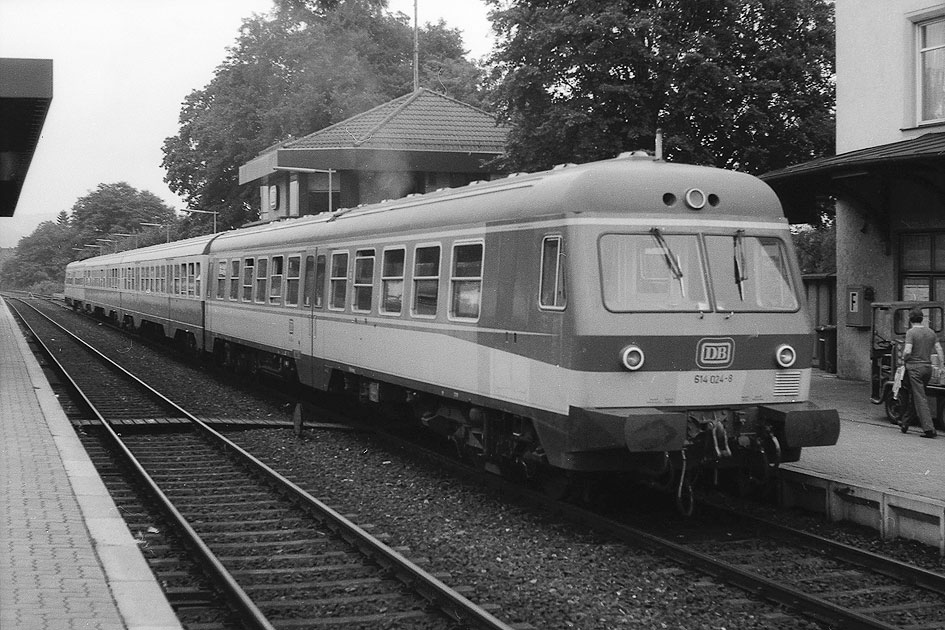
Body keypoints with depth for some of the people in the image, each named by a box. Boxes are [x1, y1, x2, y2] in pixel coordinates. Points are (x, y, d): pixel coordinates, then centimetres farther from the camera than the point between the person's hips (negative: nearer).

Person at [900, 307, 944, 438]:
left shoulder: (911, 332, -10)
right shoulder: (930, 332, 8)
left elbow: (908, 351, -20)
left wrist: (903, 358, 0)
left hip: (914, 367, -6)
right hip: (928, 367, 6)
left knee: (920, 399, -6)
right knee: (915, 396, 18)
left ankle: (929, 428, -13)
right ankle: (905, 423, 29)